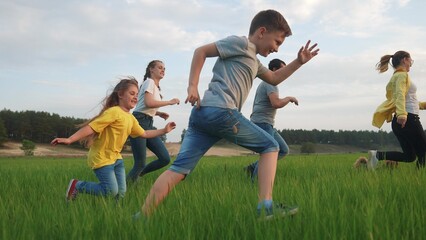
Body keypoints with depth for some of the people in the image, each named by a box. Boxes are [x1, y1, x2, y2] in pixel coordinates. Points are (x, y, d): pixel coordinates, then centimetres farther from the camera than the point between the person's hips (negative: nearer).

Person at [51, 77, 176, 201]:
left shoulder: (131, 118, 9)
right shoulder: (114, 112, -18)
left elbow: (144, 133, 23)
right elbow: (91, 127, -23)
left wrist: (164, 130, 19)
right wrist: (69, 140, -30)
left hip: (116, 157, 9)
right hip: (102, 158, -9)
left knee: (121, 193, 1)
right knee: (111, 191, -13)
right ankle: (77, 185, 4)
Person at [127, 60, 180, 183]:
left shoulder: (156, 86, 23)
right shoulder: (149, 82, -5)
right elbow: (148, 103, -20)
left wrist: (159, 113, 8)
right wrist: (169, 102, -13)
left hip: (149, 124, 9)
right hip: (139, 122, -9)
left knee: (165, 158, -1)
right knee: (140, 163, -11)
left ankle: (136, 175, 14)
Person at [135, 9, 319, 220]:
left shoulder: (253, 60, 34)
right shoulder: (240, 43, 4)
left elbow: (274, 79, 45)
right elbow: (201, 51, -2)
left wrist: (298, 62, 35)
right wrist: (192, 86, -9)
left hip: (202, 113, 9)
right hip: (220, 111, -9)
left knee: (179, 168, -1)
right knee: (270, 146, 4)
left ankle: (142, 217, -11)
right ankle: (266, 207, -6)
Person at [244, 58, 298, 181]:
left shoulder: (264, 83, 22)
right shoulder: (271, 83, -11)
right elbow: (276, 103, -26)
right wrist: (289, 98, -10)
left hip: (267, 125, 10)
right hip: (262, 124, -10)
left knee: (284, 150, 9)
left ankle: (253, 167, 8)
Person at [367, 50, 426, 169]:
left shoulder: (396, 76, 23)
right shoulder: (402, 75, -6)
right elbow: (400, 95, -25)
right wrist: (402, 114, -39)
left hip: (400, 121, 9)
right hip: (408, 119, -9)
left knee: (409, 156, 10)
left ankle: (378, 155, -5)